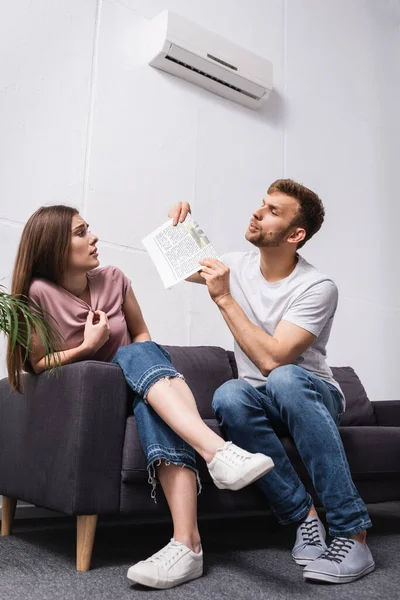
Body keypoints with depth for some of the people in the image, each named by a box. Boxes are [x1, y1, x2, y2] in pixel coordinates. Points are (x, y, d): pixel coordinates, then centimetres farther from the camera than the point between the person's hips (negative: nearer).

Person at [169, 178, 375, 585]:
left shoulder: (317, 288, -17)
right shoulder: (237, 265, 0)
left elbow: (272, 360, -28)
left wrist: (224, 297, -24)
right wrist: (177, 226, -3)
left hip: (314, 397, -3)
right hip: (261, 400, 4)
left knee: (284, 379, -40)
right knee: (228, 396, -33)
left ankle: (351, 532, -31)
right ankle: (304, 517, -21)